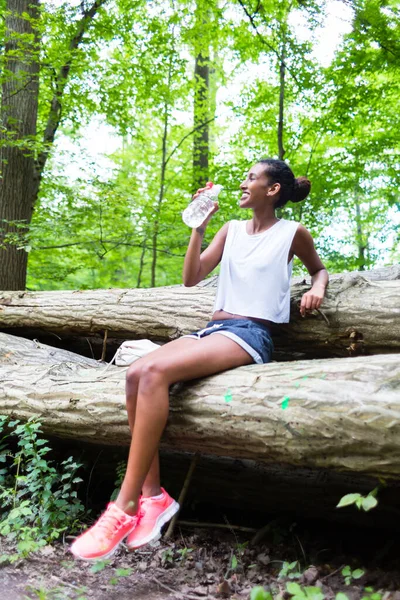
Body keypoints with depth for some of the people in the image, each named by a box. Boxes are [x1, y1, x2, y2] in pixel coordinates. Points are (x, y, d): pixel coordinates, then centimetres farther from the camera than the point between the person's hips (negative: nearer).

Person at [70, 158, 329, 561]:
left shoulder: (292, 233, 6)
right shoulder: (232, 229, 19)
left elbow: (318, 269, 24)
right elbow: (191, 279, 12)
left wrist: (317, 289, 1)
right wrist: (199, 226, 5)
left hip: (250, 334, -6)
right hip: (213, 328, 6)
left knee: (156, 371, -32)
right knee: (137, 373, -24)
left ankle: (125, 506, -30)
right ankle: (152, 494, -20)